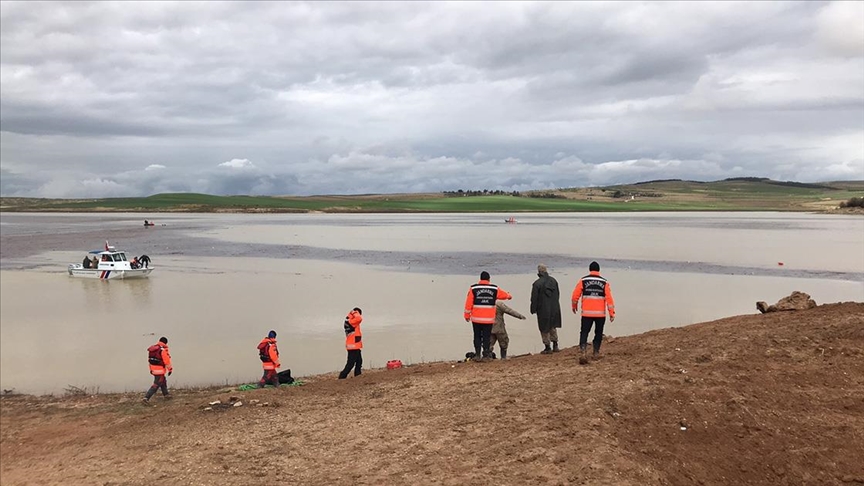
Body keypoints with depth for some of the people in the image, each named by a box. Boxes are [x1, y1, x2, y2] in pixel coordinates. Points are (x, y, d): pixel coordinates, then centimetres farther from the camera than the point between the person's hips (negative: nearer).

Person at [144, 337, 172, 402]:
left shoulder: (153, 349, 7)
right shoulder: (163, 350, -19)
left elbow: (150, 360, 13)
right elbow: (167, 361, -16)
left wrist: (151, 369, 22)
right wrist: (170, 369, -5)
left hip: (153, 369, 9)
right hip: (160, 370, -9)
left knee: (163, 381, 25)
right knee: (156, 385, -3)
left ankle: (166, 394, 37)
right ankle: (146, 397, -8)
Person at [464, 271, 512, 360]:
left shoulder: (473, 288, -2)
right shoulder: (495, 289, 2)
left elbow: (468, 303, -3)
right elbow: (505, 295, 19)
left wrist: (467, 315, 6)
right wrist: (509, 295, 43)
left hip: (476, 318, 0)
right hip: (489, 319, 0)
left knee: (477, 336, 9)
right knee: (486, 336, 6)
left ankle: (477, 354, 9)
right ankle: (486, 353, 5)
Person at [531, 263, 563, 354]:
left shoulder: (537, 283, -16)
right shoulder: (553, 280, 4)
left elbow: (534, 298, -12)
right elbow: (558, 295, 13)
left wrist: (533, 309, 0)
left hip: (543, 310, -6)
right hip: (554, 309, 6)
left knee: (545, 329, 4)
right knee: (553, 327, 19)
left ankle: (547, 348, 7)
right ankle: (555, 346, 22)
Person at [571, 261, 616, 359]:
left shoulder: (583, 280, 0)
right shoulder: (604, 282, 2)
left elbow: (575, 295, 0)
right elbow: (609, 298, -2)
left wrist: (574, 306, 18)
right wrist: (612, 313, 1)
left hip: (587, 313, -1)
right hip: (600, 313, 1)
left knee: (584, 331, 4)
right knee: (598, 333, 14)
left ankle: (582, 346, -19)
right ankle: (596, 352, 14)